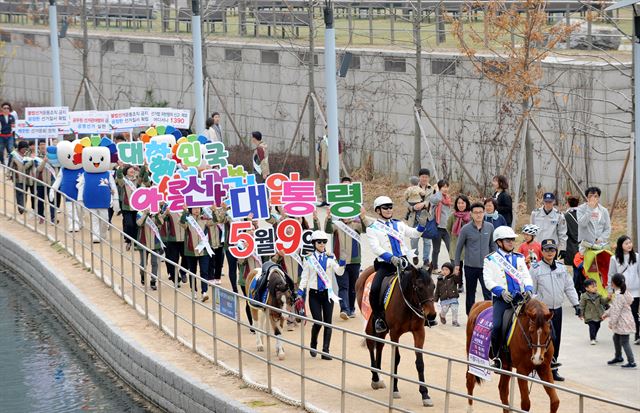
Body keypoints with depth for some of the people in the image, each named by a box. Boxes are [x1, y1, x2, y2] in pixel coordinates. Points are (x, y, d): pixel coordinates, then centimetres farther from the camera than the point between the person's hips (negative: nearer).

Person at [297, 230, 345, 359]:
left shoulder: (330, 258, 3)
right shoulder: (309, 259, 2)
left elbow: (339, 272, -8)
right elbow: (305, 277, 4)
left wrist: (342, 263, -26)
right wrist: (300, 292, -4)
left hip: (327, 294, 1)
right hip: (314, 294, -1)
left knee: (328, 322, 0)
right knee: (318, 322, -8)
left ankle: (325, 351, 4)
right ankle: (313, 345, 19)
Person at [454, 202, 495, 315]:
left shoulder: (489, 227, 1)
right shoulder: (466, 229, -5)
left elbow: (492, 245, 13)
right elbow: (459, 247, 3)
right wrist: (457, 265, 3)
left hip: (485, 266, 0)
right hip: (470, 266, 0)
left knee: (488, 293, -10)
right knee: (470, 294, 12)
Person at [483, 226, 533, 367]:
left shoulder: (519, 258, 18)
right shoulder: (490, 259, 5)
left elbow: (526, 276, 12)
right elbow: (488, 280, -5)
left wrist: (528, 289, -10)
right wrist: (501, 291, -21)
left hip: (520, 297, 4)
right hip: (501, 298, -4)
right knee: (497, 326, -24)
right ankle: (496, 357, -5)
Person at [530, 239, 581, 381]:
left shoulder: (561, 268, 8)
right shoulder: (536, 269, -7)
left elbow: (569, 287, 12)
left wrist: (576, 304, 6)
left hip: (557, 309, 5)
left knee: (556, 340, 8)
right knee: (550, 336, -19)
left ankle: (553, 370, 15)